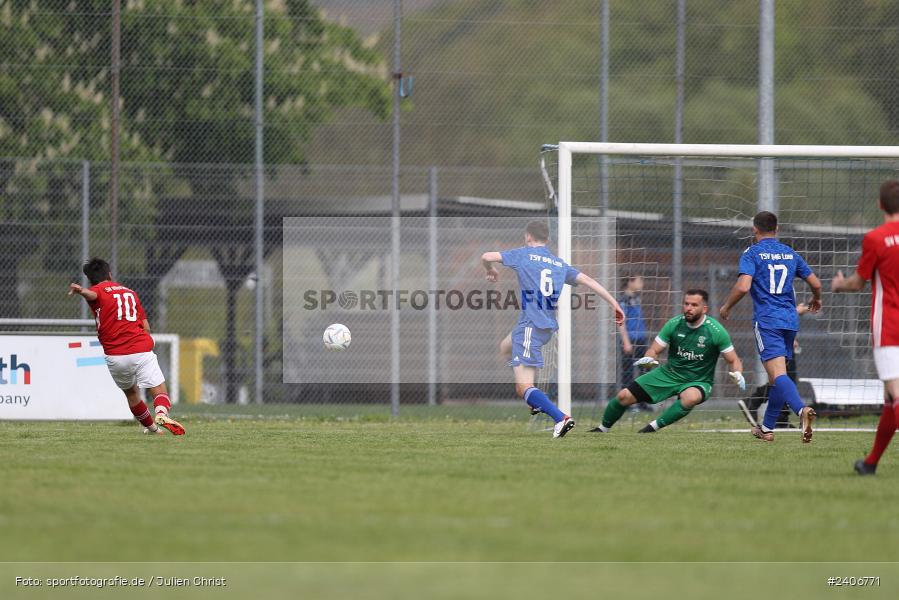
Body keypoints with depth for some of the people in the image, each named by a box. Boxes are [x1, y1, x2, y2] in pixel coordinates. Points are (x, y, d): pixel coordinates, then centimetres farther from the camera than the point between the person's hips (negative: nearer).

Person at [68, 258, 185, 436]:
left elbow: (92, 294, -23)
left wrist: (80, 291, -45)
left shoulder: (99, 291, 5)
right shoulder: (130, 292, 19)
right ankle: (161, 413, -34)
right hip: (142, 351, 1)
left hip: (115, 357, -1)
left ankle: (151, 426, 39)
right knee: (160, 392, -2)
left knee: (131, 393, 24)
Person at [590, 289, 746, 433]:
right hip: (669, 374, 3)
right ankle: (603, 428, 22)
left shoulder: (715, 331, -16)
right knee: (624, 396, -6)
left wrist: (737, 374, -28)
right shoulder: (675, 324, -7)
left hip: (697, 383, -3)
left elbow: (733, 360, -6)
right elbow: (654, 350, 1)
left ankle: (655, 426, -23)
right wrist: (648, 359, -23)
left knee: (691, 397, -42)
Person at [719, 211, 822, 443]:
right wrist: (816, 300, 40)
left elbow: (743, 286, -16)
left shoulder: (752, 253, -3)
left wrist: (726, 307, 1)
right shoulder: (790, 254, 14)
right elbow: (815, 283, 17)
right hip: (790, 319, 6)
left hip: (767, 321, -6)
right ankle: (767, 428, 23)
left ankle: (802, 409, -42)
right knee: (776, 375, 16)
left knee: (778, 374, -17)